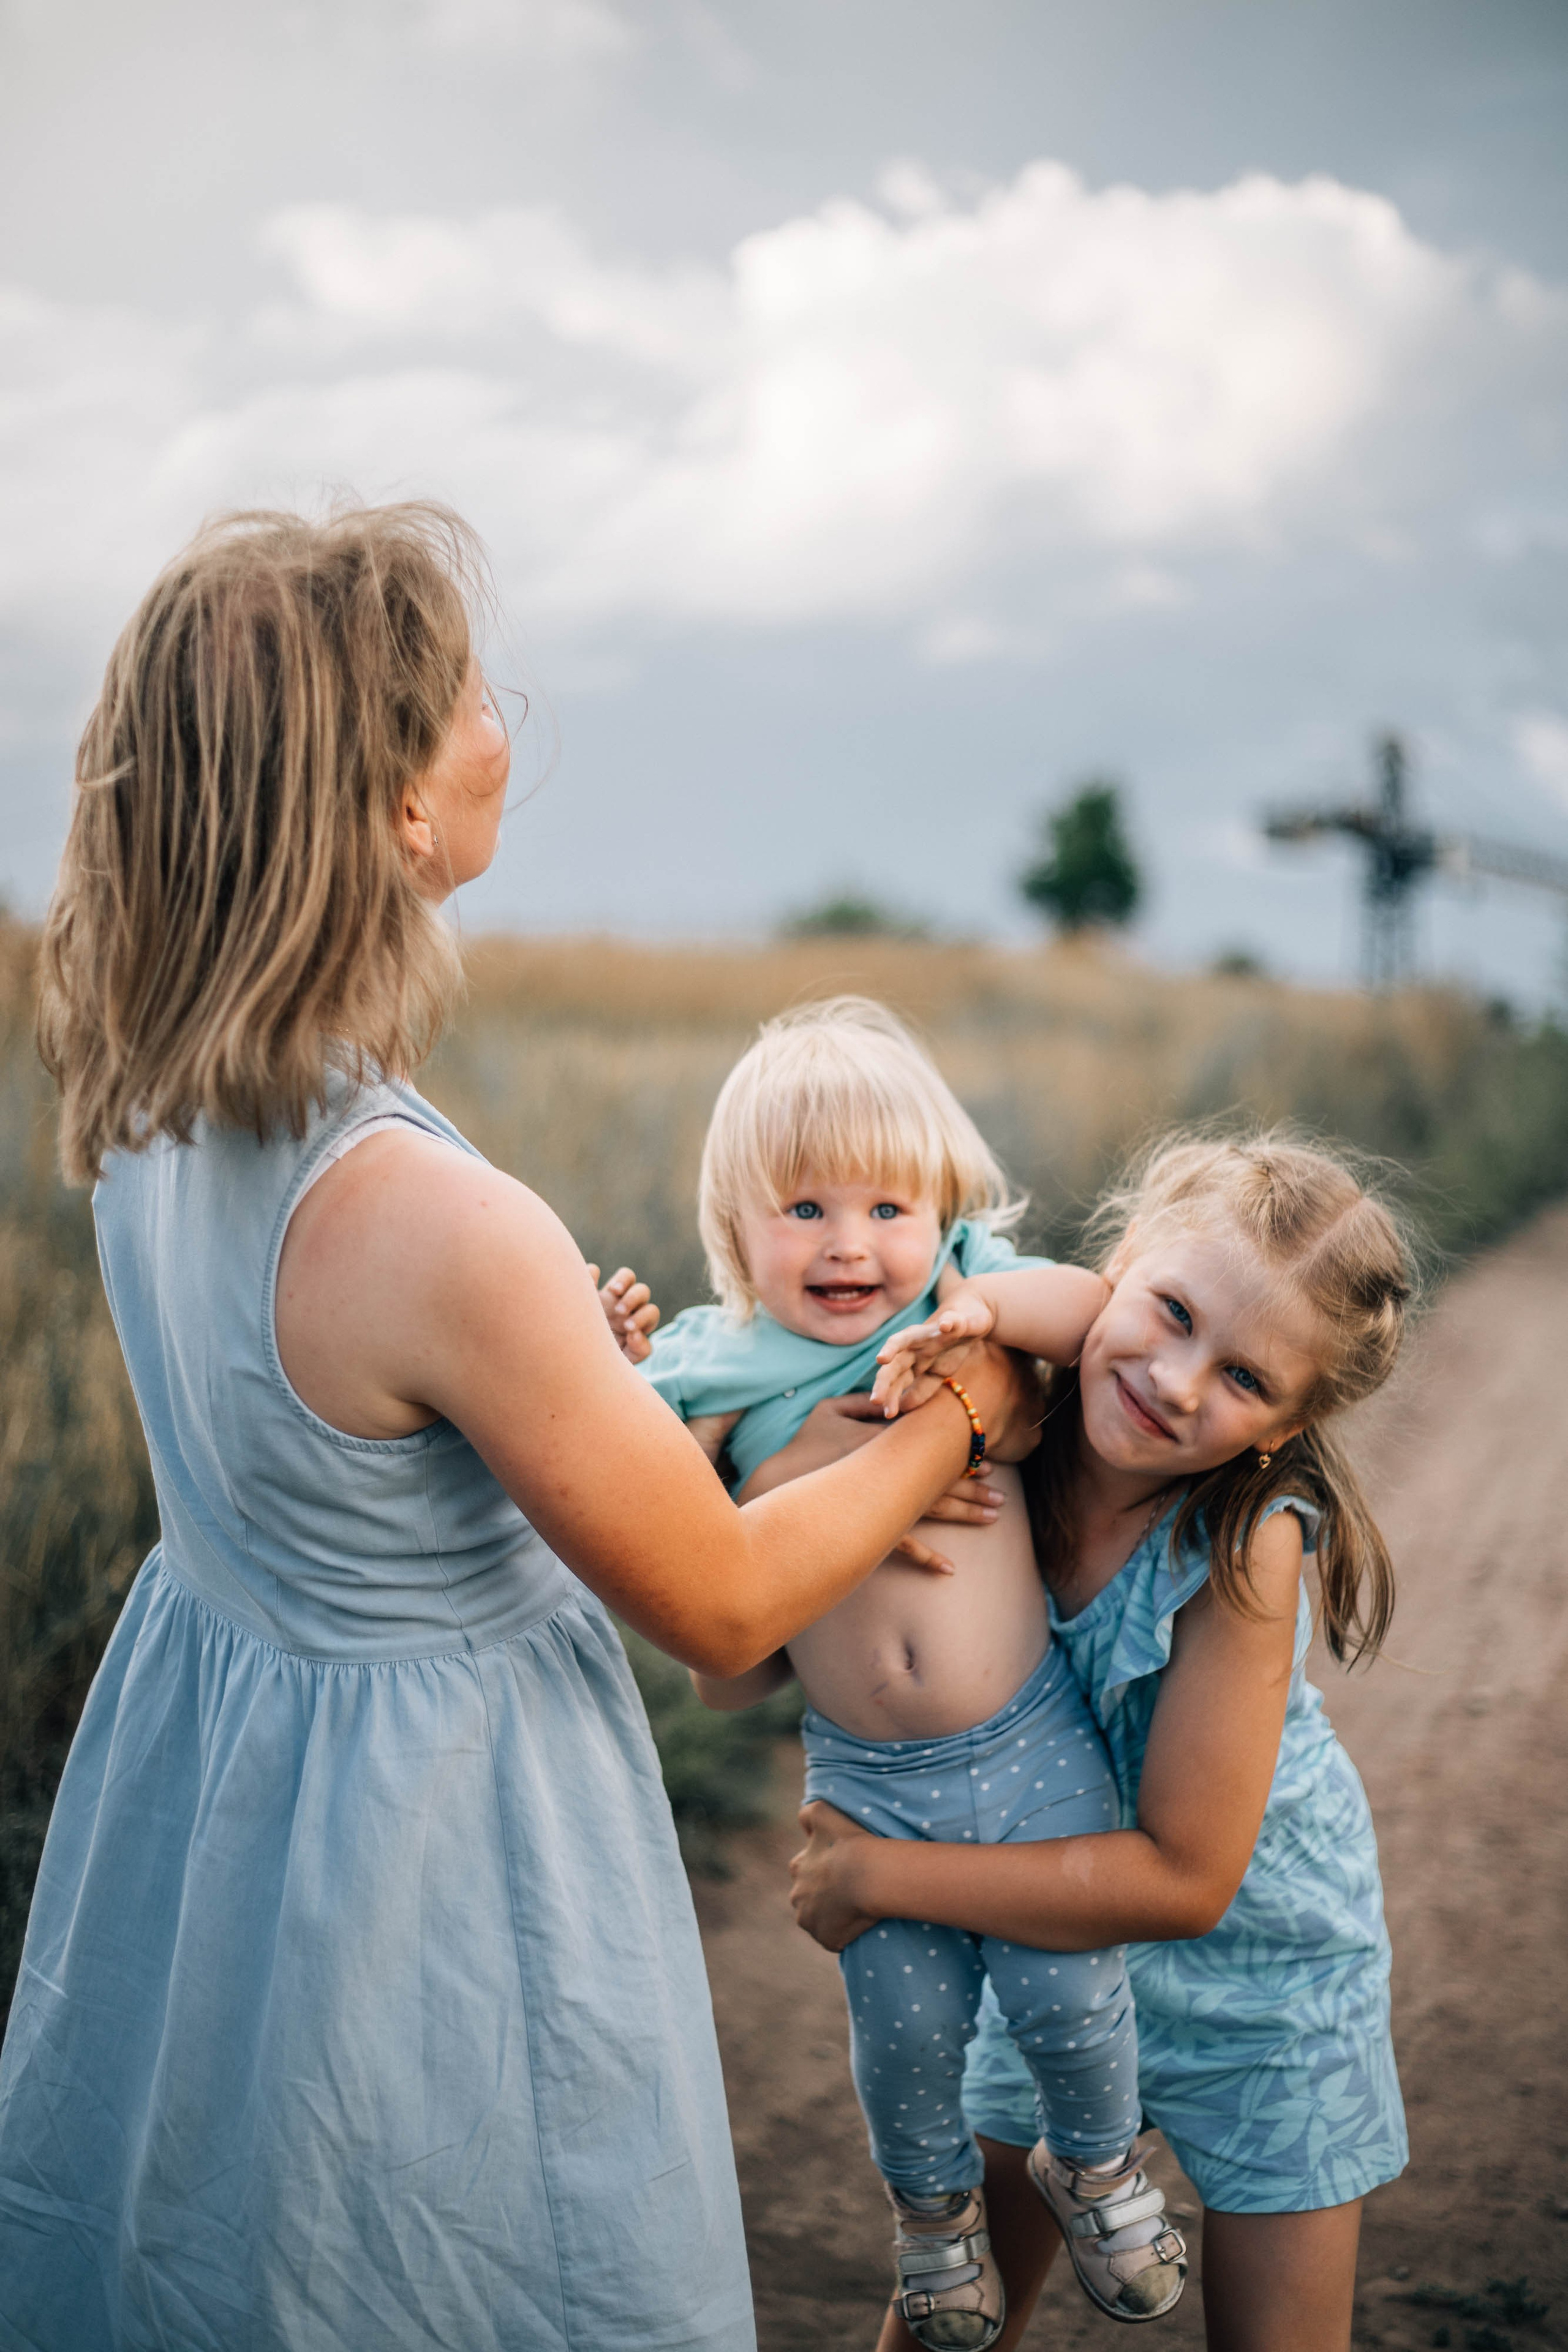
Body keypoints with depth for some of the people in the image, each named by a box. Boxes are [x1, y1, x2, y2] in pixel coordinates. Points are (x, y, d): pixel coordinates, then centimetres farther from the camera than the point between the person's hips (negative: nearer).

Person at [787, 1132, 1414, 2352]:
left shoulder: (1245, 1544, -33)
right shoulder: (1010, 1425, -22)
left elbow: (1183, 1878, -28)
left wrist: (882, 1875, -25)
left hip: (1260, 1969, -3)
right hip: (1060, 1931, 4)